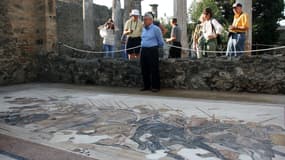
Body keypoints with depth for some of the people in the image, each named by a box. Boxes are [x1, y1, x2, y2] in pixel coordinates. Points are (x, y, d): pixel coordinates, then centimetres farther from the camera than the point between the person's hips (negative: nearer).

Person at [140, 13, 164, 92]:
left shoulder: (156, 29, -6)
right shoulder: (143, 29, 15)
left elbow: (161, 42, -1)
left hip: (152, 50, -7)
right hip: (143, 50, 7)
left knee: (154, 70, -3)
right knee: (144, 69, 9)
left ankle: (155, 86, 5)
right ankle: (146, 86, 19)